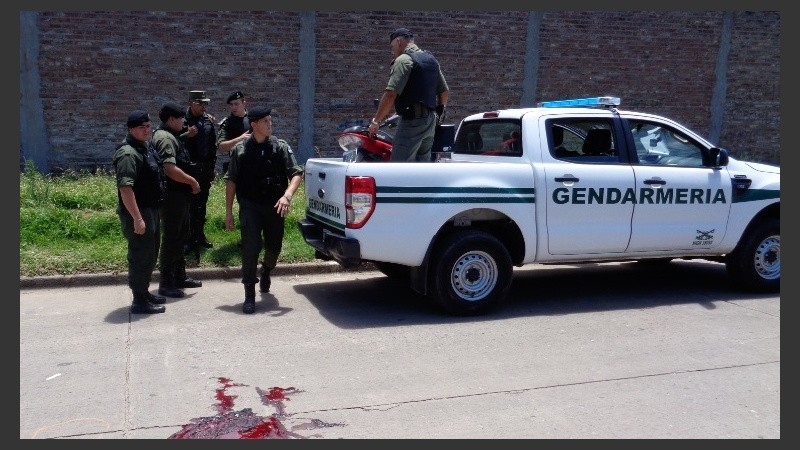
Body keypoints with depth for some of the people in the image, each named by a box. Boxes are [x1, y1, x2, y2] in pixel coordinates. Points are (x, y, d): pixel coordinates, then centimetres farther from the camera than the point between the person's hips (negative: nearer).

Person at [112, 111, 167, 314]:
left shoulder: (146, 147, 12)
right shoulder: (128, 153, -18)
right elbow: (125, 188, -25)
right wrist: (137, 218, -28)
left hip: (152, 209, 10)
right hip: (138, 212, -10)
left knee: (150, 255, 18)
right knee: (140, 257, -3)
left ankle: (144, 292, 31)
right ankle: (139, 301, 7)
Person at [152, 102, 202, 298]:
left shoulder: (171, 136, 16)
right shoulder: (165, 138, -16)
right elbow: (170, 169, -27)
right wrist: (192, 181, -17)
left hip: (180, 195, 11)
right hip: (172, 196, -11)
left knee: (181, 236, 18)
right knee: (172, 238, -4)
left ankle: (180, 276, 29)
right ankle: (166, 283, 5)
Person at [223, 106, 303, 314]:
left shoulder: (281, 147, 2)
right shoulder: (240, 149, 1)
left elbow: (296, 173, -3)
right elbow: (231, 180, 4)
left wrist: (287, 195, -21)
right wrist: (228, 211, 1)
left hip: (275, 206, 2)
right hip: (250, 206, -2)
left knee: (274, 247, 14)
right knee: (250, 246, -14)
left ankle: (266, 272, 49)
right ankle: (249, 295, -4)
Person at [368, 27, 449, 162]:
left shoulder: (404, 60, -9)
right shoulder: (431, 60, 17)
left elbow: (391, 94, -18)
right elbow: (445, 91, 20)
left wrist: (376, 121, -10)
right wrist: (439, 113, 33)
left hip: (412, 121, -9)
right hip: (430, 122, 9)